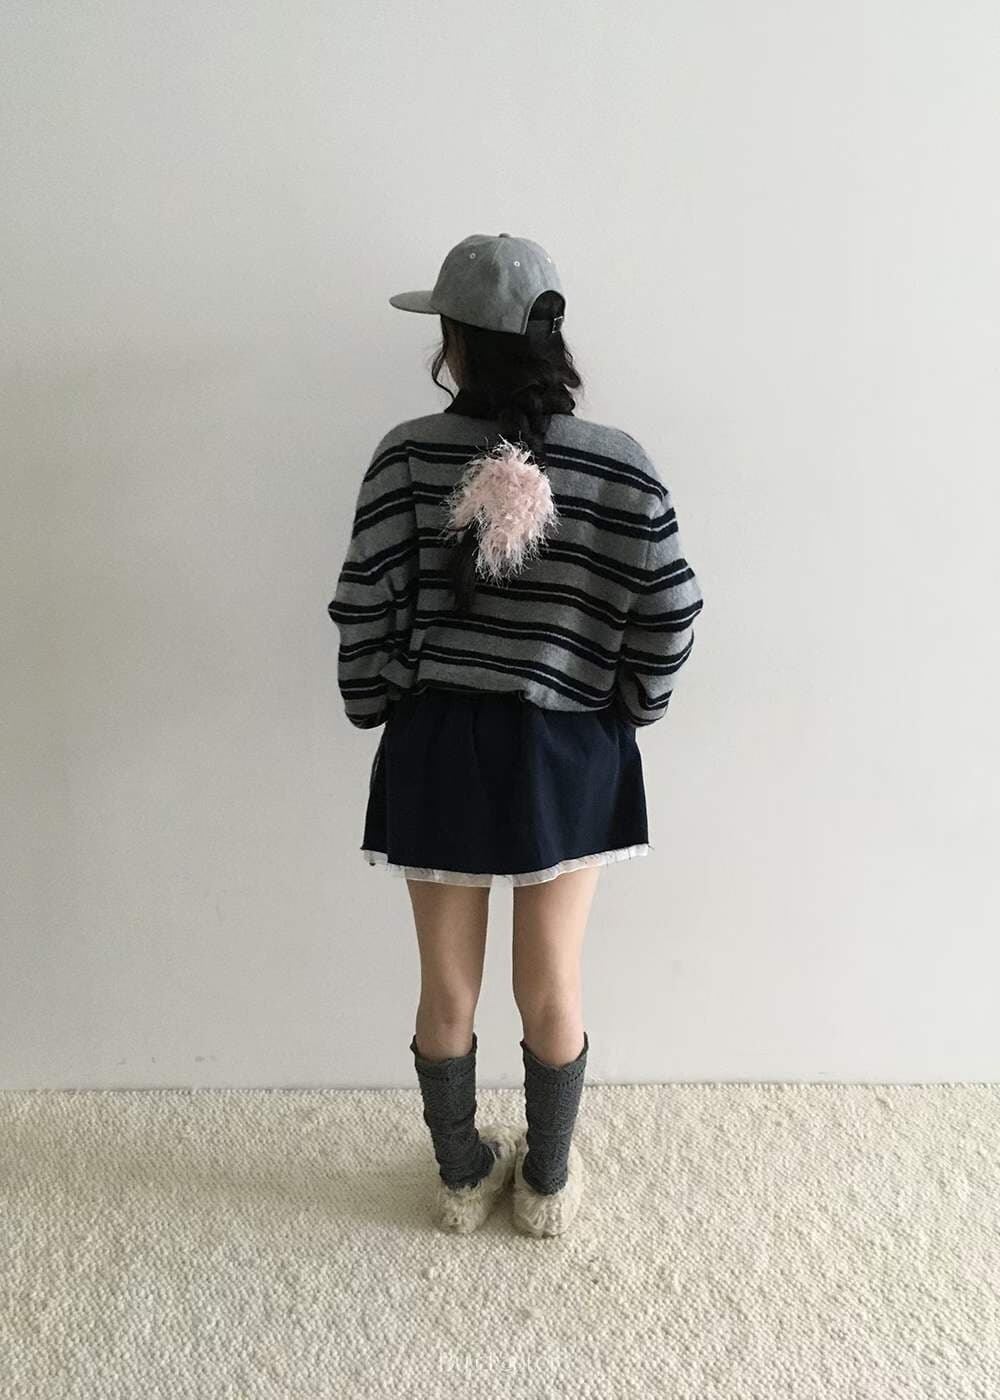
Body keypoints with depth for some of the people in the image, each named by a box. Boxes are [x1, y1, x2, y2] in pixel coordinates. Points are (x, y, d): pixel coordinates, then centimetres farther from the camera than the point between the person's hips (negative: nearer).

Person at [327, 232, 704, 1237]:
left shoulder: (409, 453, -9)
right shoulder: (620, 464, -8)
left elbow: (364, 607, -8)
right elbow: (671, 610, -8)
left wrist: (373, 706, 8)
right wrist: (629, 707, 8)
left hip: (439, 748, 0)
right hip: (568, 753, 1)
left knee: (447, 989, 18)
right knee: (552, 988, 18)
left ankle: (462, 1179, 39)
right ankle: (548, 1183, 39)